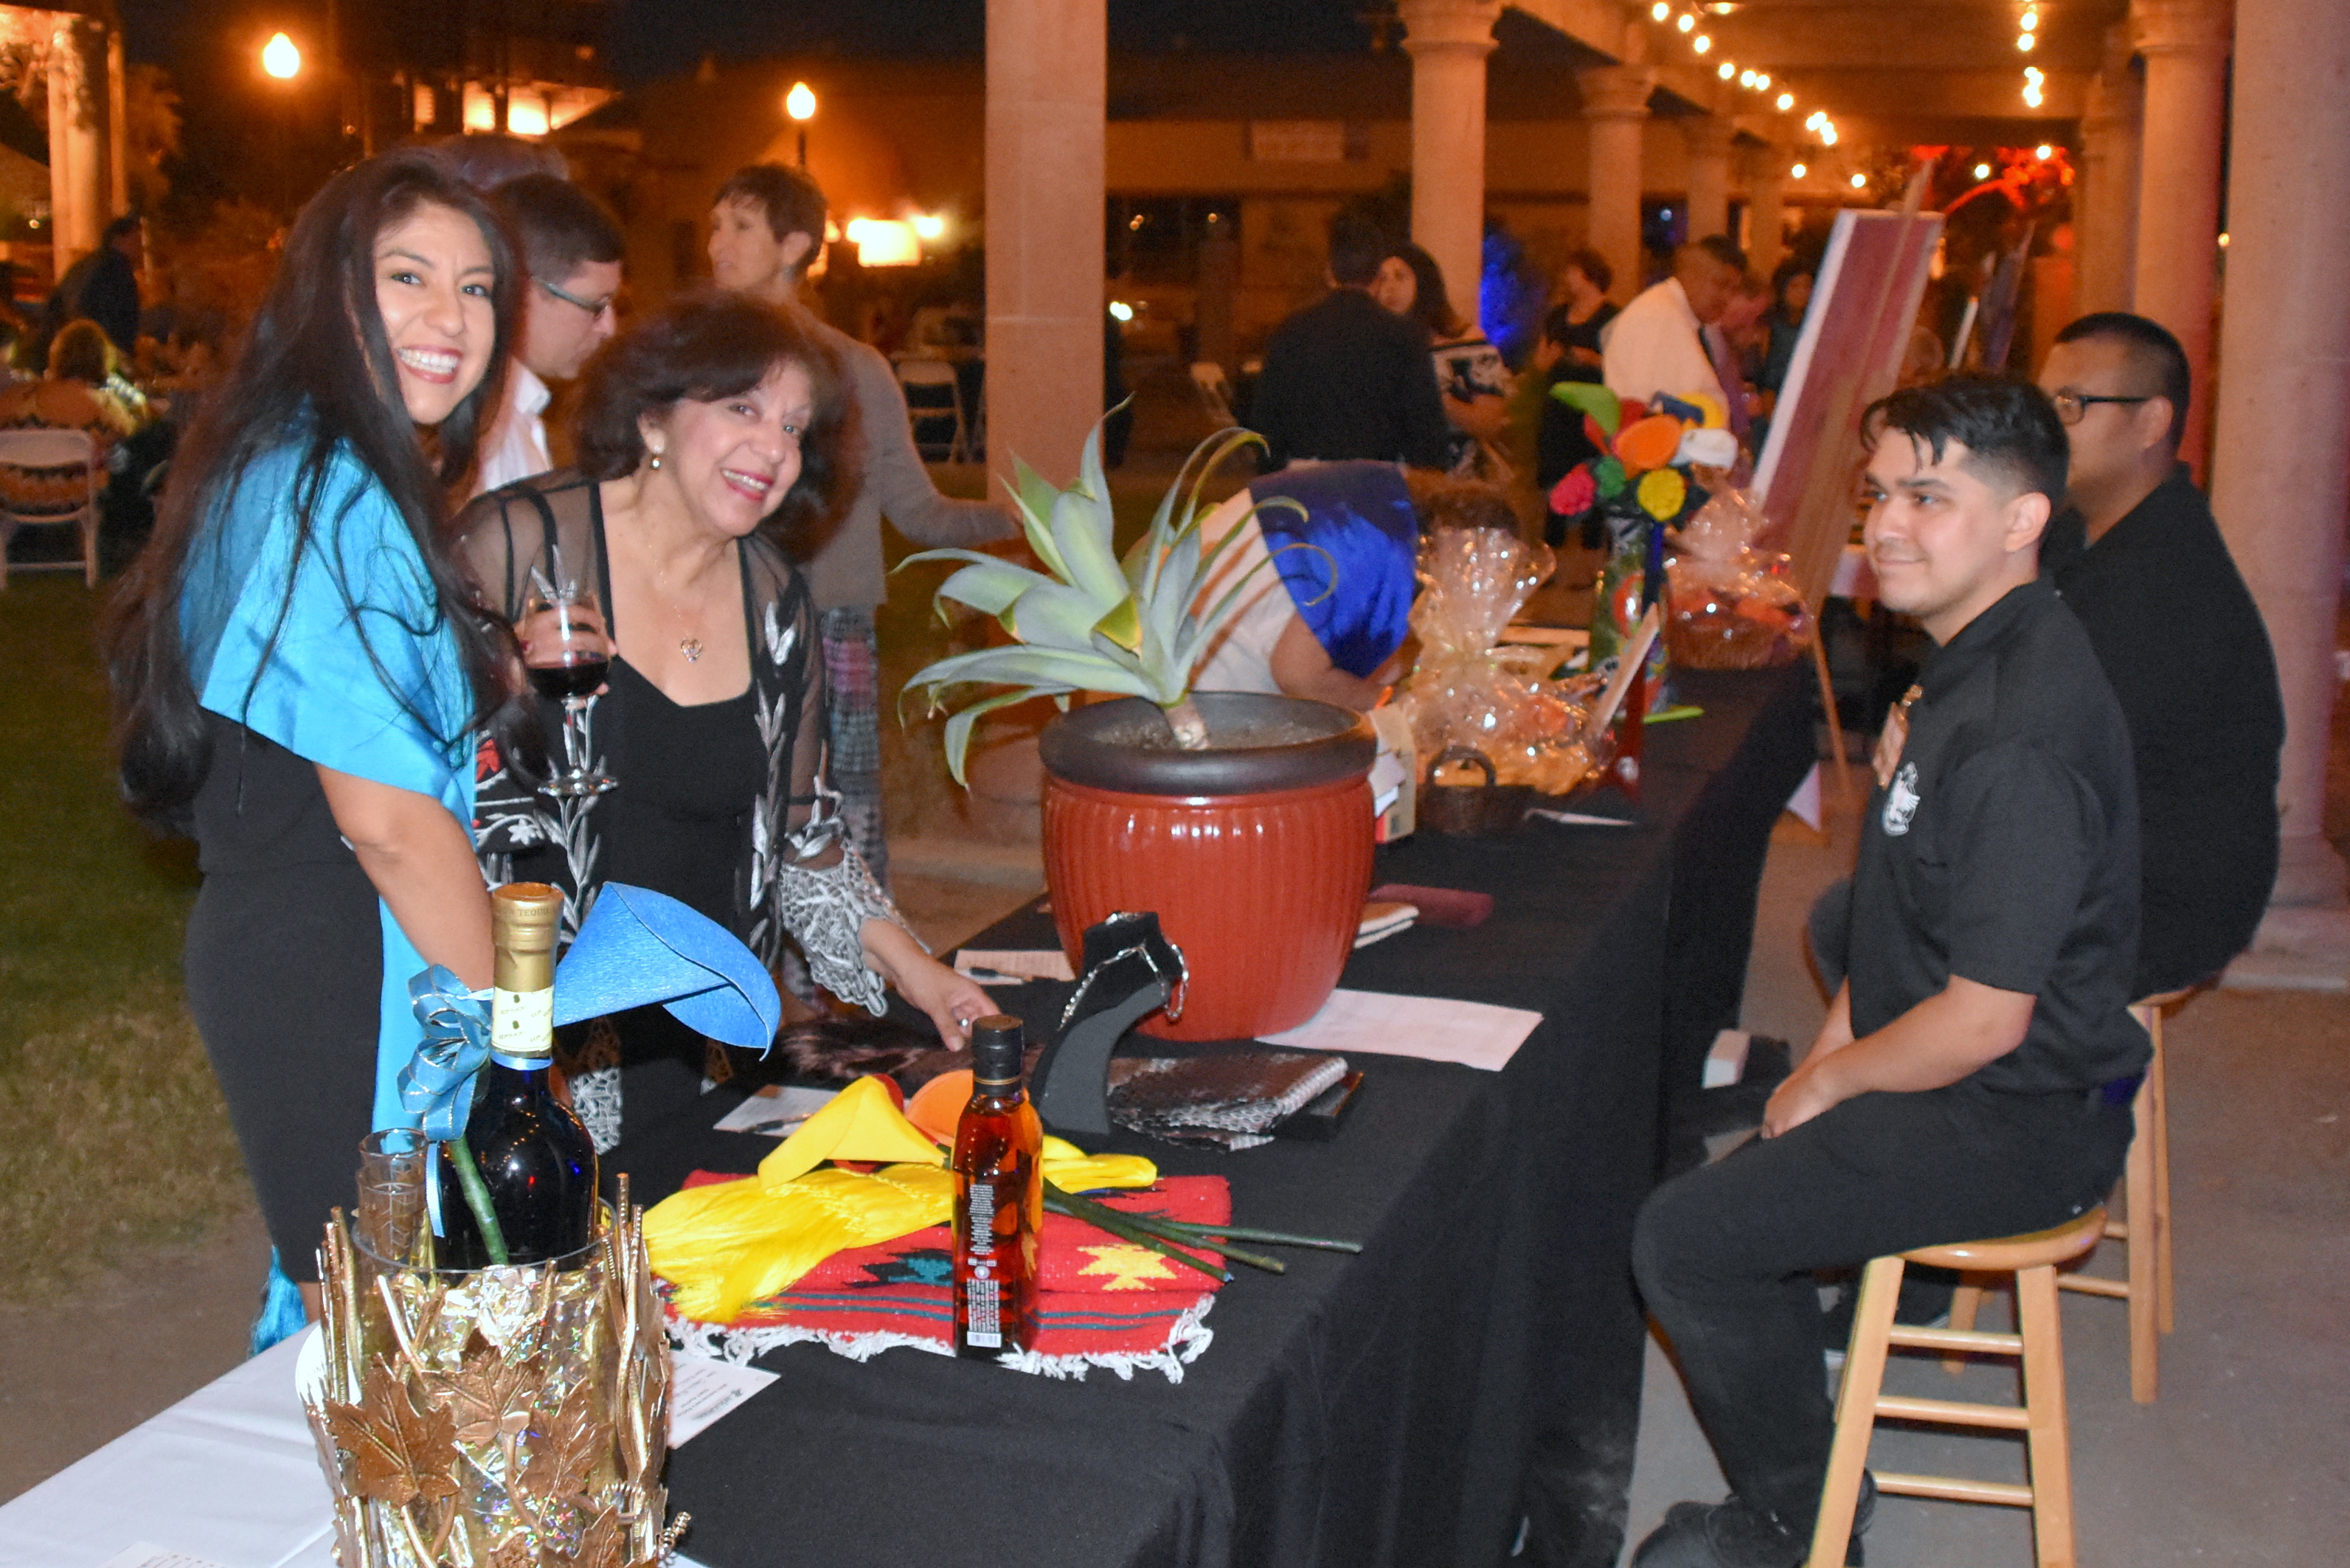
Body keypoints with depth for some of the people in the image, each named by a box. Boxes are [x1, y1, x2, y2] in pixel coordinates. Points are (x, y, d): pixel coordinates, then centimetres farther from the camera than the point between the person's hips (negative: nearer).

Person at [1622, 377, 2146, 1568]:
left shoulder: (2019, 734, -29)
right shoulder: (1979, 660, 6)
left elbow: (1983, 1020, -27)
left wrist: (1833, 1081, -11)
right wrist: (1841, 1035, 7)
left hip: (2013, 1121, -10)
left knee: (1686, 1239, -9)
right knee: (1734, 1165, 18)